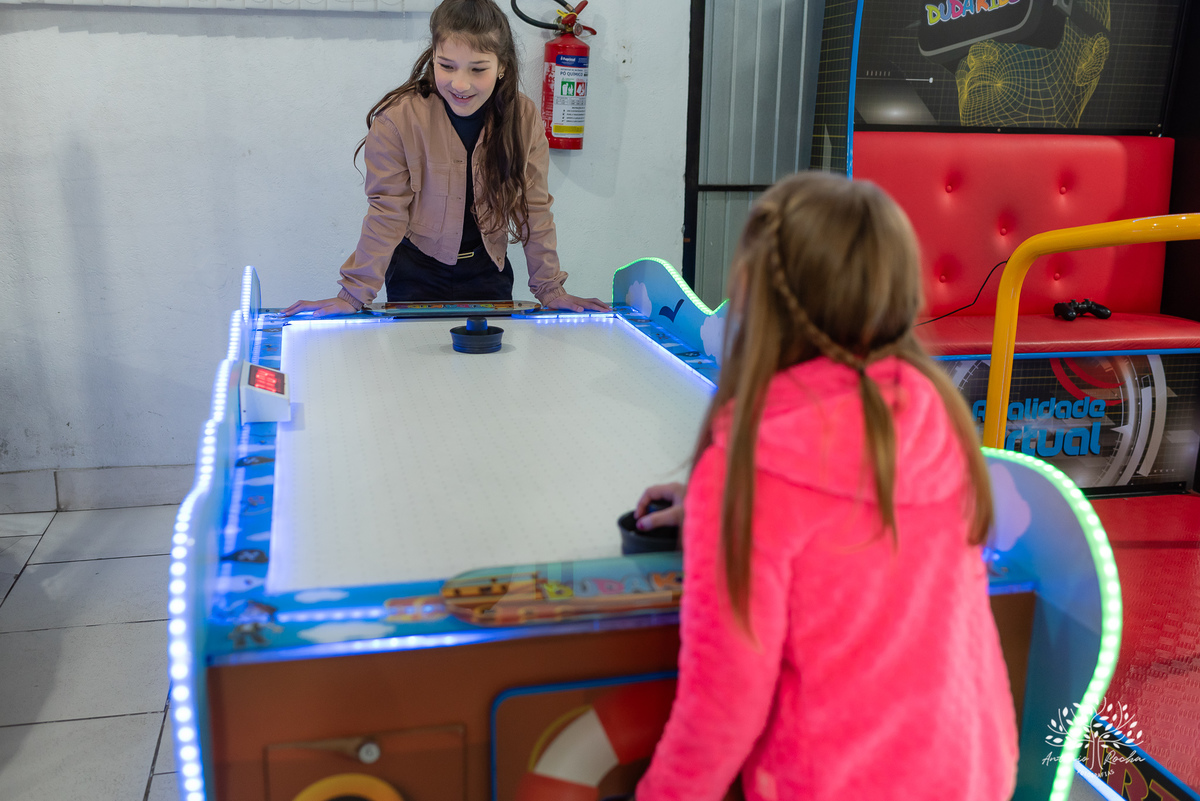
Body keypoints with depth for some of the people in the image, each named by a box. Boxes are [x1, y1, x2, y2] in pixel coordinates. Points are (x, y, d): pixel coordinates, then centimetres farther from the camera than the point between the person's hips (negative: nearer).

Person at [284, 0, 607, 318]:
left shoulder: (524, 118, -10)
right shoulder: (398, 118, -17)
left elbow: (534, 207, -2)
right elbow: (387, 211, -12)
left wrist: (549, 288, -2)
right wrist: (354, 294, -15)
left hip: (487, 270, 2)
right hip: (416, 271, -1)